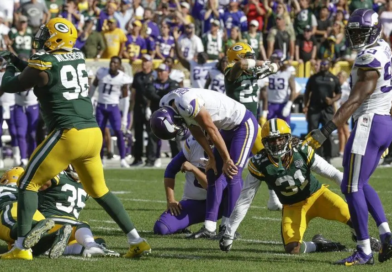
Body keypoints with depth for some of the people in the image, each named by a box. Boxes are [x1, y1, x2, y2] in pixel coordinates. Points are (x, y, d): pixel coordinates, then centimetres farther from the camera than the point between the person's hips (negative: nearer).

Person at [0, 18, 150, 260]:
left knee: (29, 183, 4)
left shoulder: (43, 64, -7)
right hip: (94, 133, 7)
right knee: (99, 190, 21)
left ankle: (22, 246, -3)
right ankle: (137, 241, 15)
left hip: (69, 135, -7)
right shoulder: (78, 58, 14)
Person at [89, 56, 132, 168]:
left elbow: (125, 98, -1)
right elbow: (93, 87, 9)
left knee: (119, 132, -13)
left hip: (113, 107, -2)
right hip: (100, 107, 2)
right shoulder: (101, 73, -4)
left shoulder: (123, 78, -7)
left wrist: (124, 117, -2)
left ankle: (123, 159, -9)